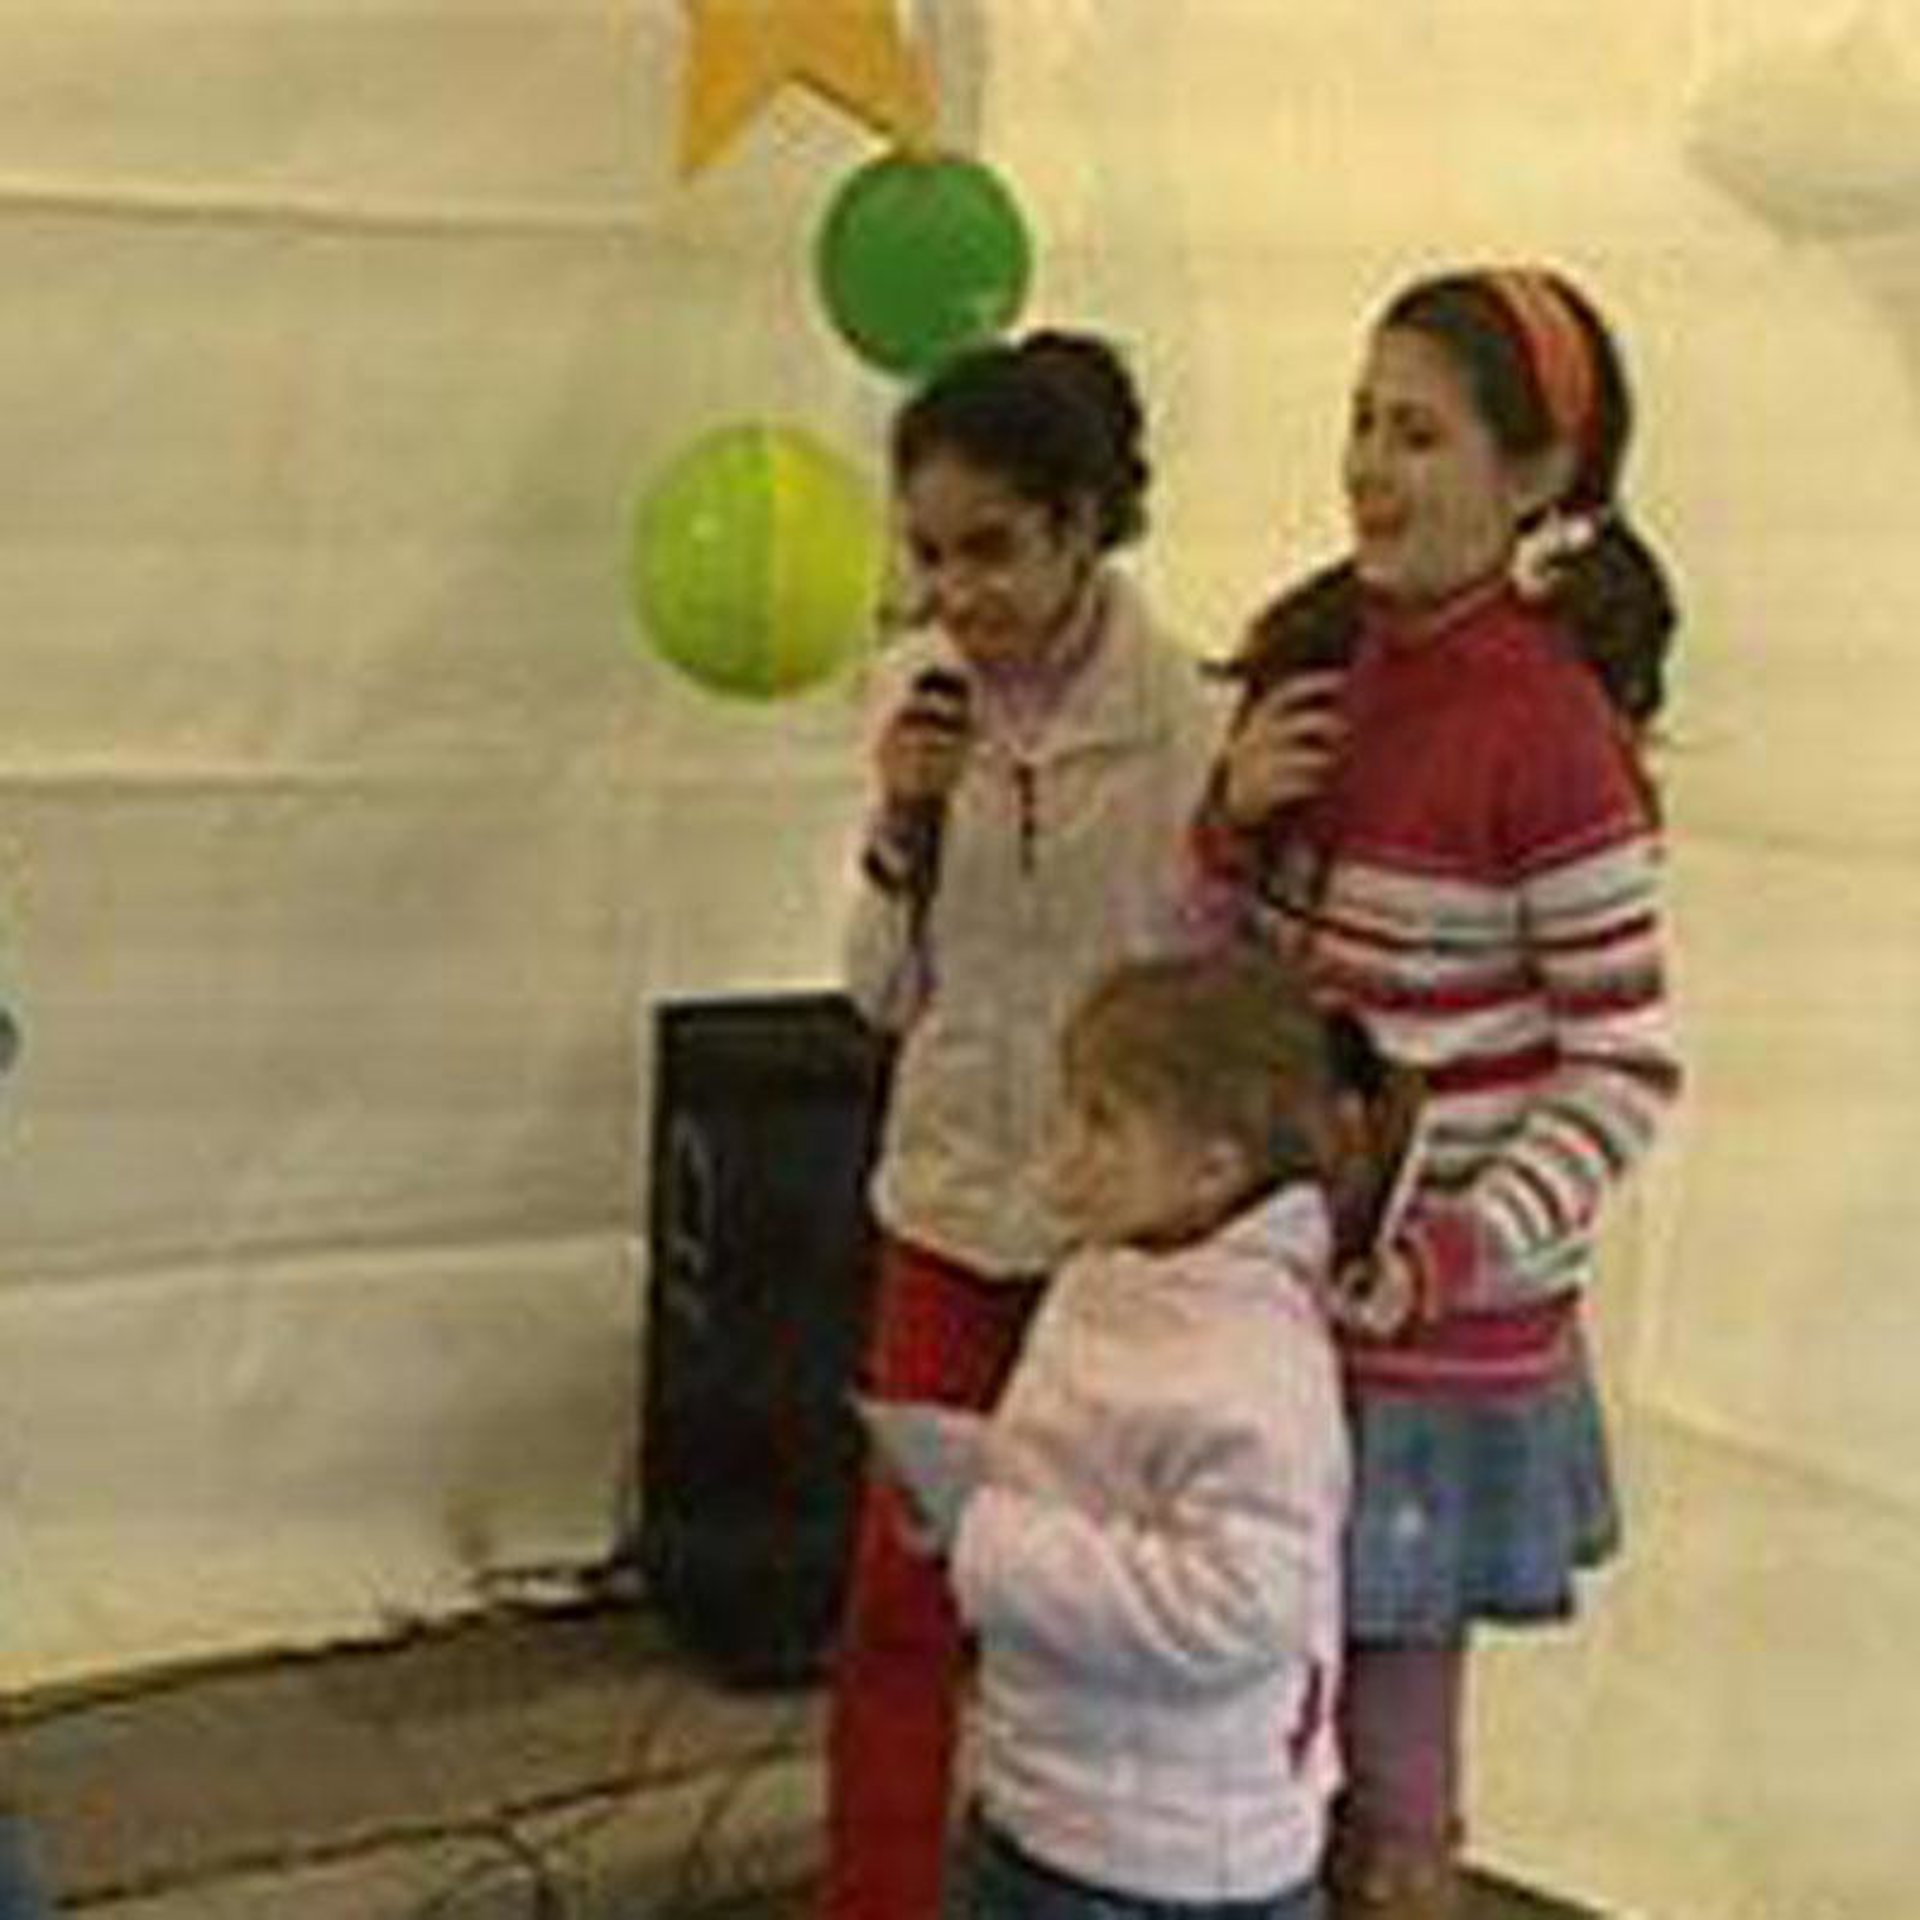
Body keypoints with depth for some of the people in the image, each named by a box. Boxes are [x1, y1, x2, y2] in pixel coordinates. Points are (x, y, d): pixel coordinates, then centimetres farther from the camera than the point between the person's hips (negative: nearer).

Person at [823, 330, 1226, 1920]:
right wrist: (901, 825, -13)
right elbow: (884, 995, 4)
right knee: (895, 1609, 5)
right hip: (950, 1210, 4)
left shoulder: (1191, 720, -15)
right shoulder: (919, 695, -1)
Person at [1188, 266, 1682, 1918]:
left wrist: (1444, 1261, -22)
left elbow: (1626, 1071, -14)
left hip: (1438, 1344, -6)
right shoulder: (1323, 664, 3)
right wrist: (1232, 817, -8)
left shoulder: (1545, 727, -18)